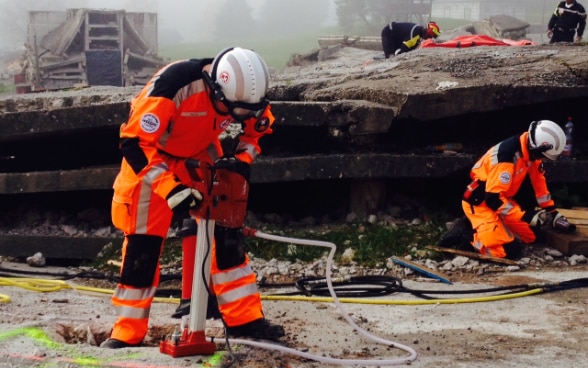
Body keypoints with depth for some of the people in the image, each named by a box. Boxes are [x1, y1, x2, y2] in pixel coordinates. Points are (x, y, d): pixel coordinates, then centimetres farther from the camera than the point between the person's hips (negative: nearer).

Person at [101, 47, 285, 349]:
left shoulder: (244, 90, -21)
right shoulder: (172, 85, -38)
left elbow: (259, 125, 2)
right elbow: (134, 142, -34)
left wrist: (242, 158, -15)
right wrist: (169, 188, -39)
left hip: (201, 157, 5)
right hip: (152, 158, -5)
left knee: (227, 232, -1)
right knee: (142, 244, -5)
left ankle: (244, 319, 7)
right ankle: (128, 332, 7)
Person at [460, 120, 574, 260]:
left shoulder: (530, 152, -5)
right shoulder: (507, 155, -32)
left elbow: (539, 183, 11)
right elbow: (493, 198, -32)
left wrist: (552, 212, 11)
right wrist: (526, 216, -31)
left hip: (501, 199, 9)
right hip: (479, 202, -9)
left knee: (531, 236, 9)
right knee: (510, 251, -22)